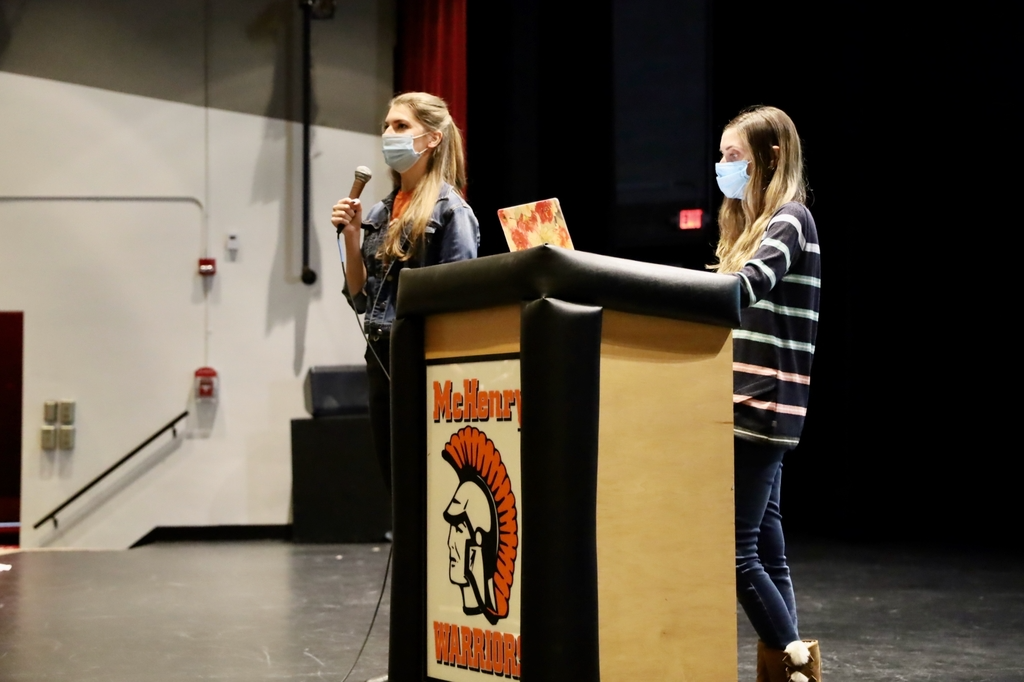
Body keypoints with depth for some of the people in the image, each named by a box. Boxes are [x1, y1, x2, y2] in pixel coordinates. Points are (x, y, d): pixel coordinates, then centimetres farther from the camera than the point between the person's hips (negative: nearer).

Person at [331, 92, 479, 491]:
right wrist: (351, 236, 2)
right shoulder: (379, 214, 12)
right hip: (380, 359, 7)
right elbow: (360, 297, 13)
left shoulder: (450, 211, -7)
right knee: (397, 488, 12)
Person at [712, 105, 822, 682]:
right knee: (765, 541, 8)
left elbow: (745, 287, -26)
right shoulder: (752, 224, 20)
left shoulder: (790, 219, -8)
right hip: (747, 402, 9)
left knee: (732, 547, -11)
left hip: (764, 404, -9)